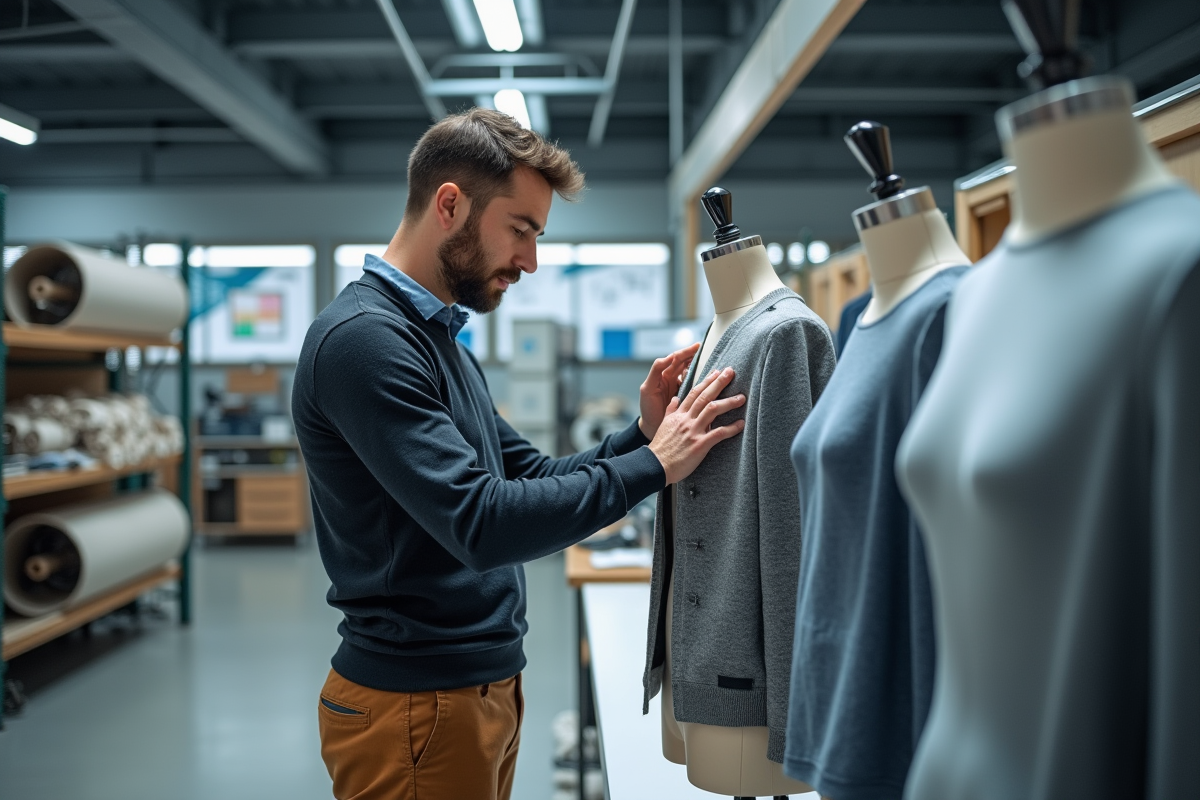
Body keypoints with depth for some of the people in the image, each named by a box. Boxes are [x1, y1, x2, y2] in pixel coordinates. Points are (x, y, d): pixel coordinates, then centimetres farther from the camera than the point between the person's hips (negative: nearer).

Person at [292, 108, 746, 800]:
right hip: (417, 705, -9)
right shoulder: (363, 339, -19)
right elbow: (481, 524, -26)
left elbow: (529, 477, 12)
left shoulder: (441, 340, 12)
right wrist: (652, 465, -19)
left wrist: (640, 433, -4)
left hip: (488, 685, 9)